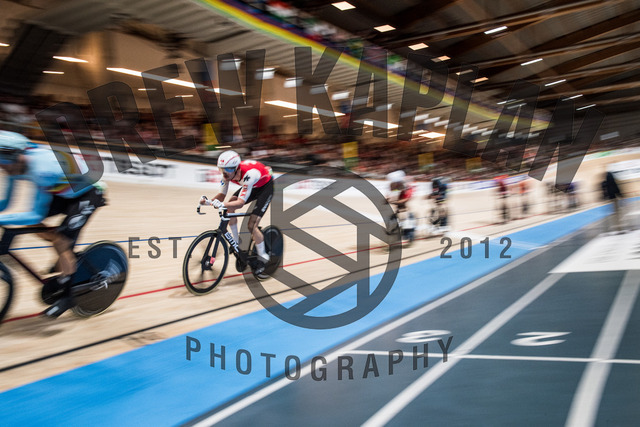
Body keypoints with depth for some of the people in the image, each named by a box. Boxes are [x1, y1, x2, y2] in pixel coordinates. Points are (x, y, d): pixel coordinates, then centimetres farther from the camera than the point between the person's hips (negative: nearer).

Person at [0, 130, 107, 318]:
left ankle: (67, 294, 1)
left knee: (62, 241, -16)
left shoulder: (43, 169, -37)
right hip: (64, 193, 8)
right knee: (34, 226, -8)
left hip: (86, 194, -8)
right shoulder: (16, 164, -13)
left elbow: (37, 215, -35)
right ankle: (67, 256, 15)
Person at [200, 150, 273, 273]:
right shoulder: (228, 173, -21)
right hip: (252, 186, 7)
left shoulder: (248, 174, -41)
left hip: (265, 186, -7)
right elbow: (222, 194, -14)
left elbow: (241, 202, -43)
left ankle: (263, 257, 3)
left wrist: (222, 204, -60)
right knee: (229, 207, -12)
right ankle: (236, 242, 8)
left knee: (252, 225, -16)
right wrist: (208, 201, -34)